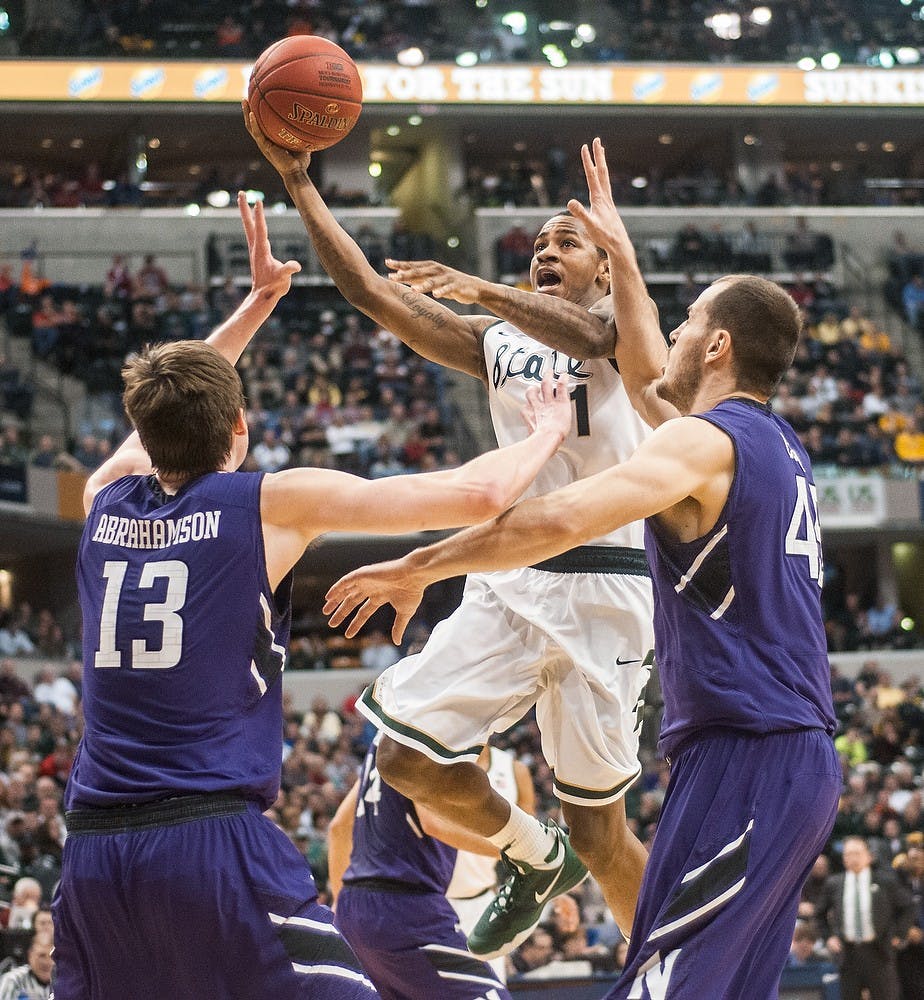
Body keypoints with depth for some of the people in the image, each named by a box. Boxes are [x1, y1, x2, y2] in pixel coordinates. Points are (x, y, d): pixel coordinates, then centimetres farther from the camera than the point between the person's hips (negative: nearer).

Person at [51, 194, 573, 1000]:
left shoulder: (106, 500, 12)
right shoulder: (273, 503, 0)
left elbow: (166, 411, 37)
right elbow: (477, 495, 1)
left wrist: (257, 303, 45)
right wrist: (548, 434, 21)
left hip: (93, 846, 5)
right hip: (213, 836, -5)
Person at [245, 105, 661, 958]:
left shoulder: (621, 320, 4)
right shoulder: (497, 341, 18)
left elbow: (588, 335, -23)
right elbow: (370, 292, 10)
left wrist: (480, 290, -32)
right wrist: (298, 183, 3)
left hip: (602, 583, -5)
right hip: (508, 582, 5)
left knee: (600, 834, -1)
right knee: (411, 759, -6)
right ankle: (534, 861, 22)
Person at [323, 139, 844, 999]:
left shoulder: (705, 442, -9)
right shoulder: (775, 444, 19)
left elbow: (560, 518, -24)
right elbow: (646, 380, 38)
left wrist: (418, 568, -15)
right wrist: (620, 255, 43)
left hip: (743, 758, -10)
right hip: (802, 763, 10)